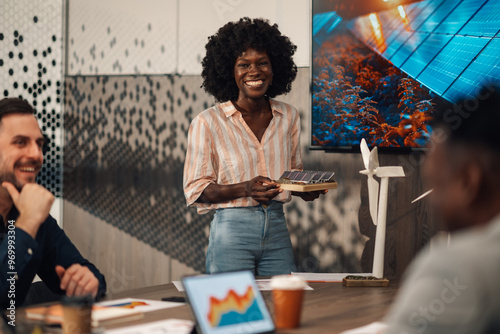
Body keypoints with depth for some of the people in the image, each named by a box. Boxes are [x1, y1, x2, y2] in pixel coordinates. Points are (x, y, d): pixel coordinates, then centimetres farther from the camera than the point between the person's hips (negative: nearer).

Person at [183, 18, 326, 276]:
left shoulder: (289, 117, 8)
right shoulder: (208, 122, -6)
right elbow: (195, 190, -5)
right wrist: (245, 189, -20)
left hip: (278, 229, 4)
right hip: (231, 232, -4)